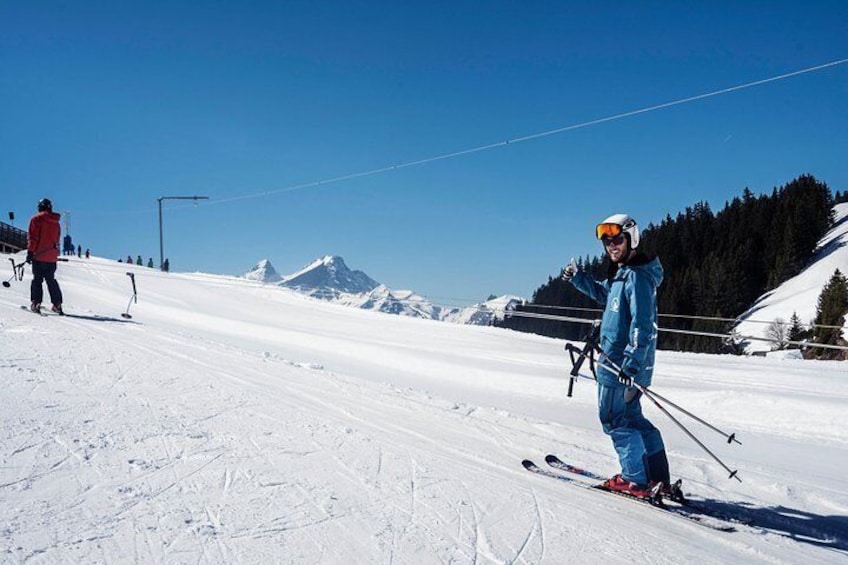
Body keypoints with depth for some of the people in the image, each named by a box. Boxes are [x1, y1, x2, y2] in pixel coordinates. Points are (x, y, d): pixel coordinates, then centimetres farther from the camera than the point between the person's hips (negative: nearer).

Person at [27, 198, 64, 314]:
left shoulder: (36, 219, -5)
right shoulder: (56, 222, 12)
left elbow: (32, 237, -10)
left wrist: (30, 252, -10)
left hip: (39, 255, -5)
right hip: (52, 256, 5)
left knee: (37, 279, -1)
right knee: (51, 280, 11)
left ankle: (36, 302, -9)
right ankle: (57, 304, 5)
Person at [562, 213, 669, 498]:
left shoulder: (637, 277, -18)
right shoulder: (621, 274, 12)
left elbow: (643, 325, -24)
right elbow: (604, 294, 34)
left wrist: (631, 365, -27)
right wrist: (578, 278, 24)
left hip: (621, 362, -10)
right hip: (620, 361, 10)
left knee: (614, 419, 0)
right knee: (630, 416, 18)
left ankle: (636, 480, 7)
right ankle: (657, 475, 25)